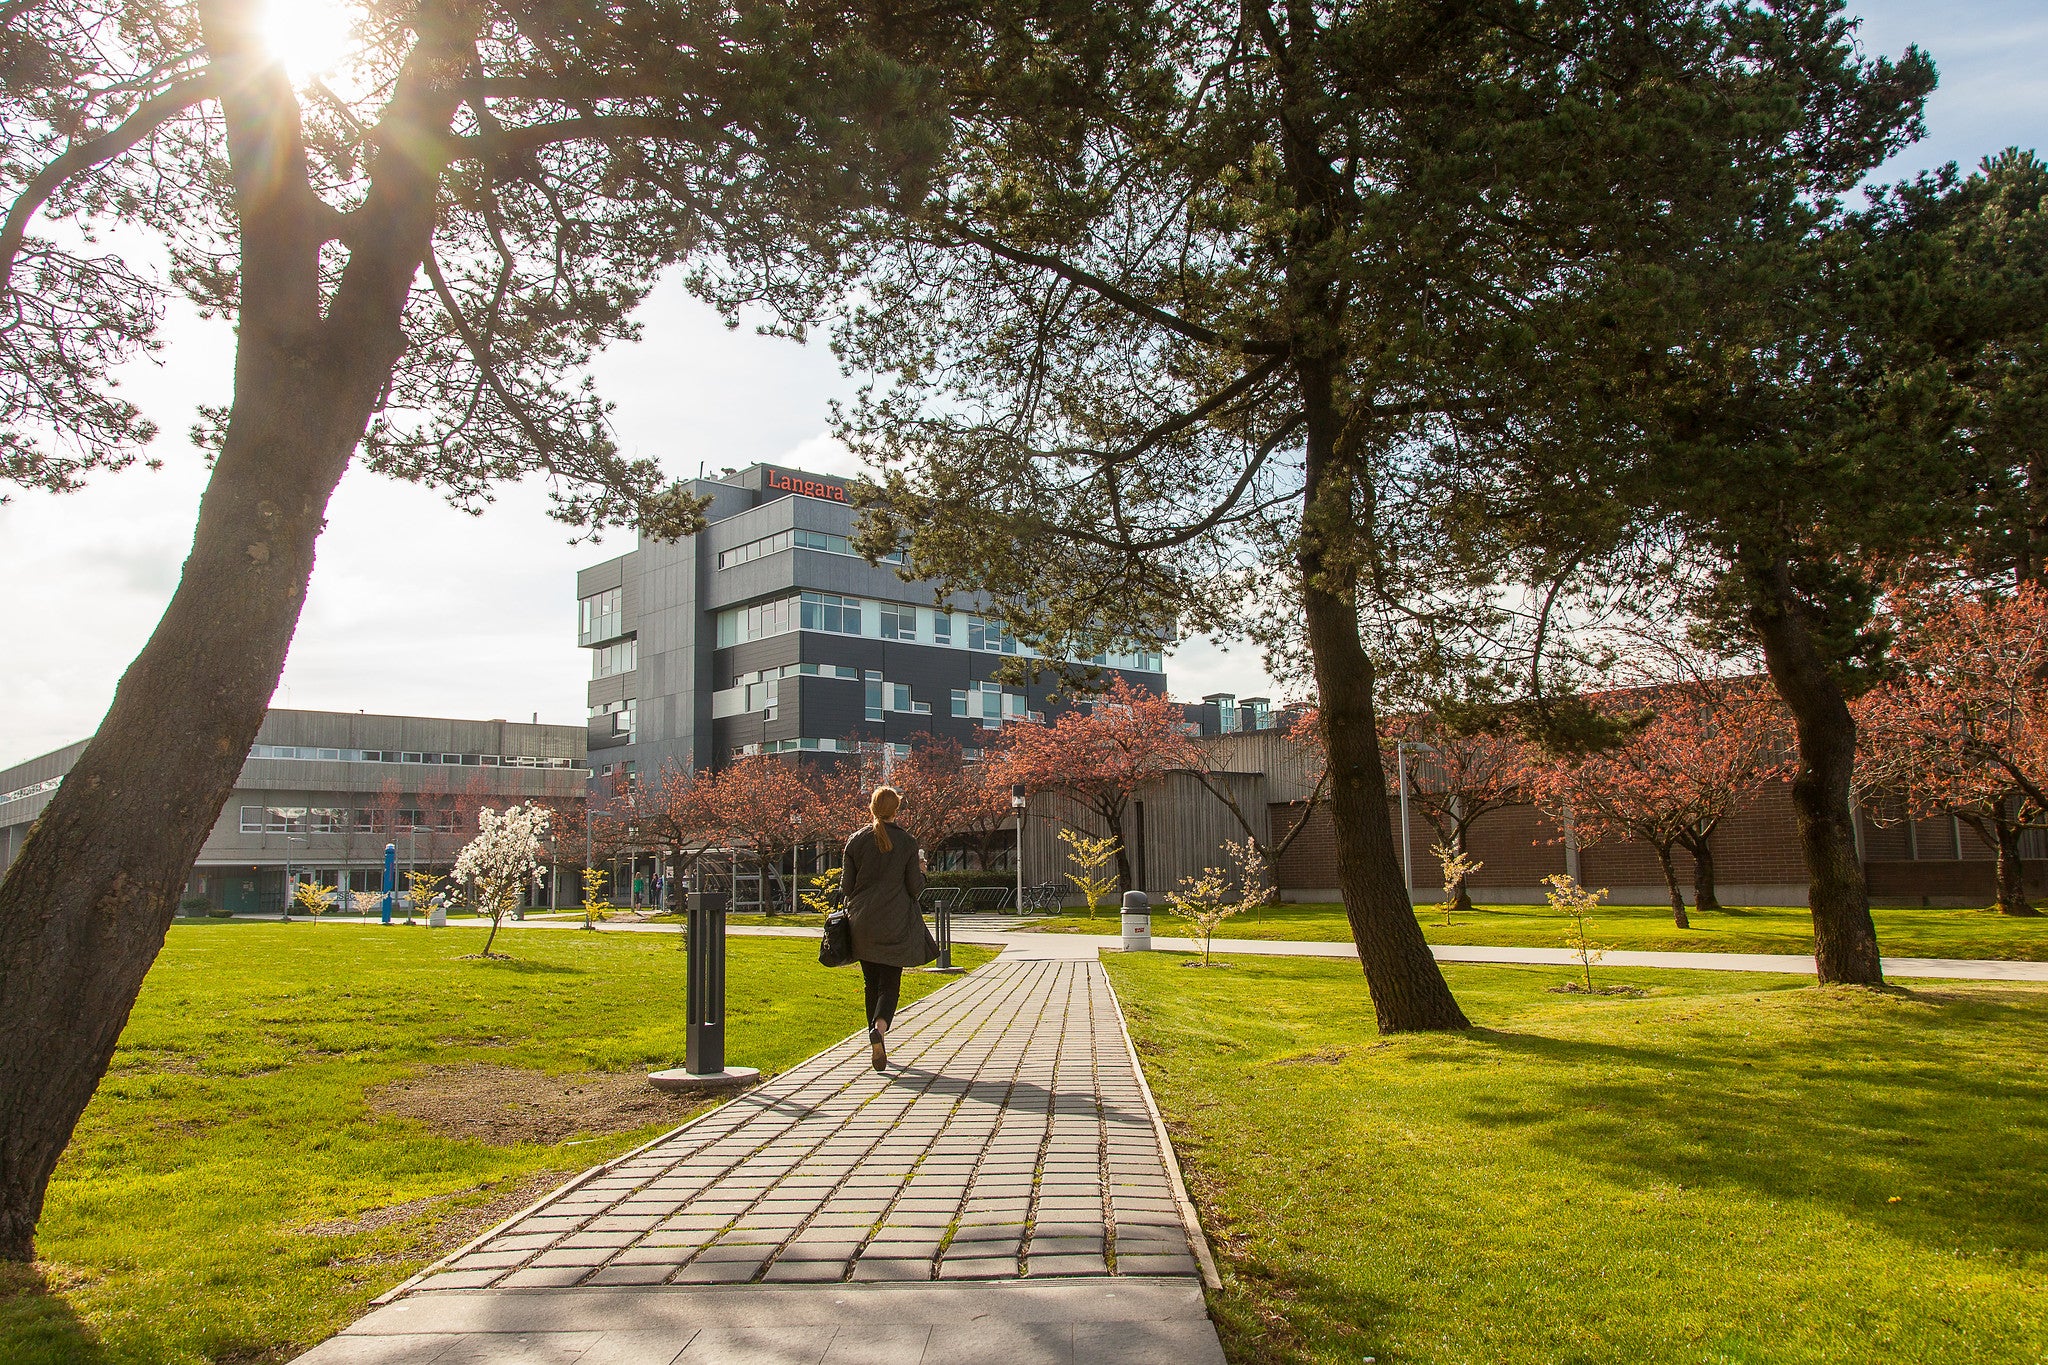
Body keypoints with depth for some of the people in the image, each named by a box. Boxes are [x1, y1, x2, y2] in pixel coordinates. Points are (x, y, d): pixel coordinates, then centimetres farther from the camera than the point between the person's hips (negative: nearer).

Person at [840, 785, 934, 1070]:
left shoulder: (856, 841, -1)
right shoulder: (907, 843, -4)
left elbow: (846, 886, 1)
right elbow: (915, 887, -3)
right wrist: (921, 871, 17)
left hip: (862, 924, 2)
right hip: (895, 925, -2)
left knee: (872, 983, 15)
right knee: (890, 983, 2)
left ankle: (878, 1044, 18)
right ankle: (879, 1028, -25)